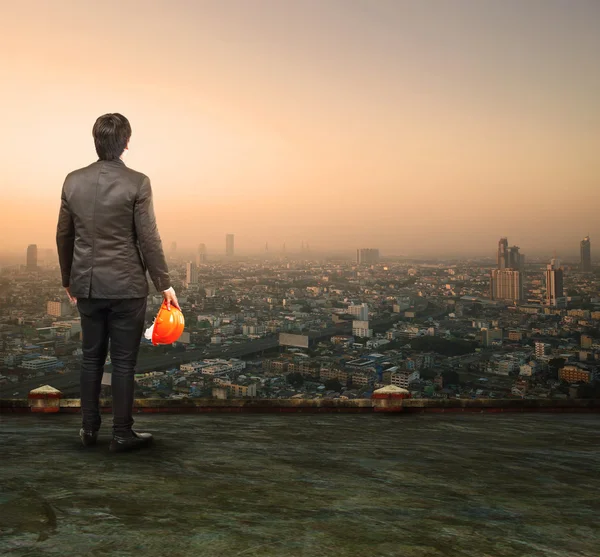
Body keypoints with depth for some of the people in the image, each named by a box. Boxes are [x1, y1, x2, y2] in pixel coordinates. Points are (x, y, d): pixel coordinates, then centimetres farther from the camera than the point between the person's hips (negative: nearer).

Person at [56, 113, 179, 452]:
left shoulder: (73, 181, 2)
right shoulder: (137, 183, -12)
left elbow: (64, 236, 8)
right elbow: (148, 239, -12)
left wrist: (68, 280, 20)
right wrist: (165, 284, -3)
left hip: (86, 285, 5)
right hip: (126, 286, -4)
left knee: (91, 357, 16)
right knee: (124, 361, 5)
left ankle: (89, 428, 24)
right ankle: (122, 434, 13)